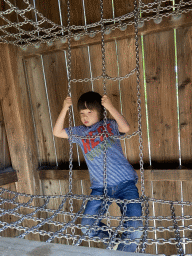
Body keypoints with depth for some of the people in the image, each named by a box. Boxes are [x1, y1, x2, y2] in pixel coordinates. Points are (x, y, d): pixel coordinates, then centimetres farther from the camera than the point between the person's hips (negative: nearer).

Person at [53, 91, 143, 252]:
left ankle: (123, 251, 21)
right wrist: (65, 109, 0)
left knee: (135, 226, -12)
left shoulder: (109, 126, 3)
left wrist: (110, 107, -18)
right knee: (87, 227, -5)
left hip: (125, 183, -3)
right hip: (100, 187, 3)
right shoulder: (80, 132, 13)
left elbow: (125, 128, -17)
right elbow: (57, 132, 9)